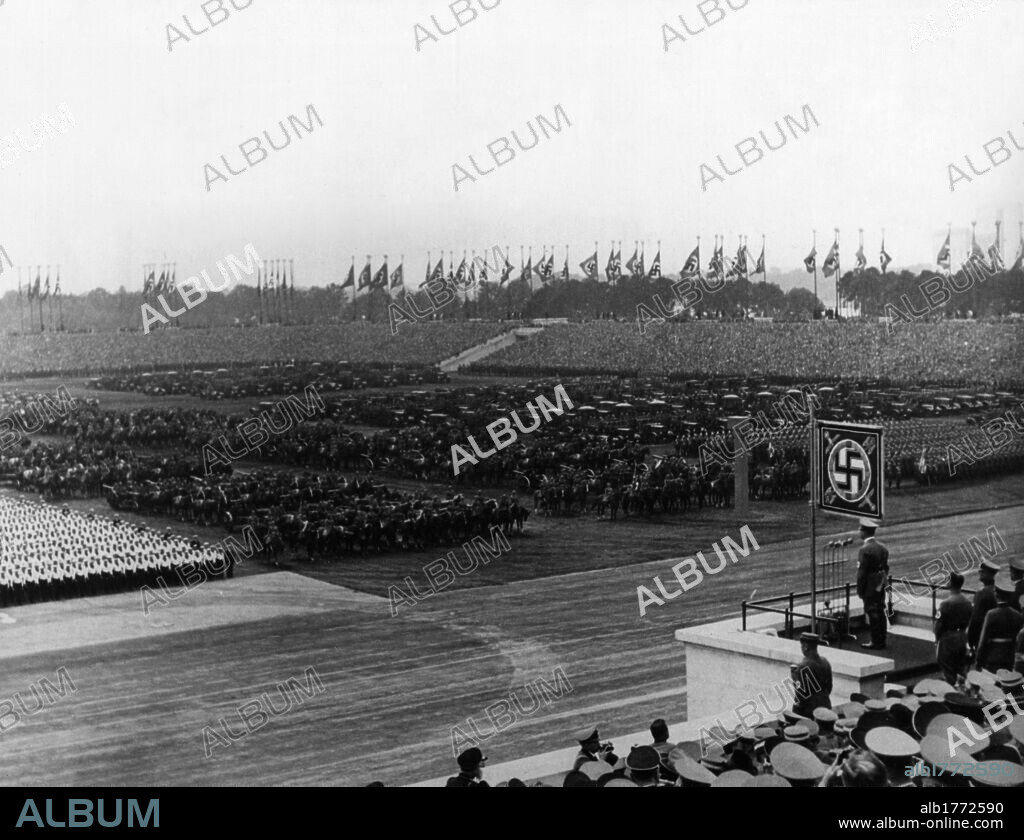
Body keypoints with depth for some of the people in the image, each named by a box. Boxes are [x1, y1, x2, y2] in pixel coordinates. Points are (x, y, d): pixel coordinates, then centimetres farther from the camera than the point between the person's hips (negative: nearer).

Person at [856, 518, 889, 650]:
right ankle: (881, 641, 19)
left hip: (869, 587, -8)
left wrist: (859, 590, -11)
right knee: (880, 612, 13)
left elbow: (862, 572, -17)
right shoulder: (883, 548, 8)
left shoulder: (865, 549, -18)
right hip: (880, 585, 8)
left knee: (872, 613, -2)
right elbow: (886, 568, 14)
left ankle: (876, 642, 1)